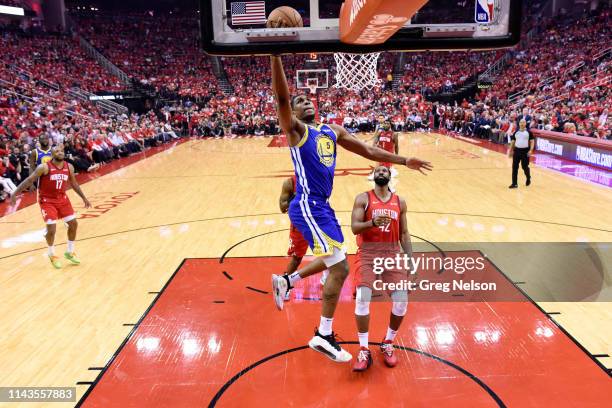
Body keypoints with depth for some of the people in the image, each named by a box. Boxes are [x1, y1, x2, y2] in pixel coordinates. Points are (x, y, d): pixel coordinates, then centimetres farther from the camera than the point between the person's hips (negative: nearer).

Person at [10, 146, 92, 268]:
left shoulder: (69, 167, -2)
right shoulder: (44, 167, -17)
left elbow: (74, 183, 13)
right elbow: (29, 180, -12)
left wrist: (84, 198, 17)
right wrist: (15, 194, -17)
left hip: (62, 198, 5)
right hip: (47, 200, -5)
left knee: (73, 223, 3)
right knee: (51, 228, -11)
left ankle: (70, 252, 22)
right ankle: (52, 254, 15)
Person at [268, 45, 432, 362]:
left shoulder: (333, 130, 15)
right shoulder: (295, 129, -6)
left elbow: (368, 151, 20)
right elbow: (281, 97, -23)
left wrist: (404, 161, 20)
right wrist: (275, 51, -32)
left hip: (322, 205, 9)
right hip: (307, 207, -8)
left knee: (331, 260, 22)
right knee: (340, 267, -10)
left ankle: (285, 281, 38)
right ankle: (323, 336, 3)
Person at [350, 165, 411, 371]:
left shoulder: (400, 202, 13)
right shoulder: (363, 198, 3)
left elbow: (404, 233, 15)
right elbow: (354, 227, -8)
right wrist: (372, 223, -28)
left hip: (392, 254, 3)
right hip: (368, 253, -3)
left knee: (401, 301, -10)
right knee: (362, 299, -20)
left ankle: (387, 344, 17)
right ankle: (364, 351, -3)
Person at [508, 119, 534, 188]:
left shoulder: (528, 132, -1)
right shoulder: (516, 132, 8)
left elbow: (532, 141, -2)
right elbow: (513, 141, 14)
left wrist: (531, 150, -14)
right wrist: (510, 150, 11)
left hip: (525, 150, -3)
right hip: (517, 150, 3)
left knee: (525, 166, 5)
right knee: (514, 167, -1)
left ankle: (528, 178, 35)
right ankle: (514, 183, 3)